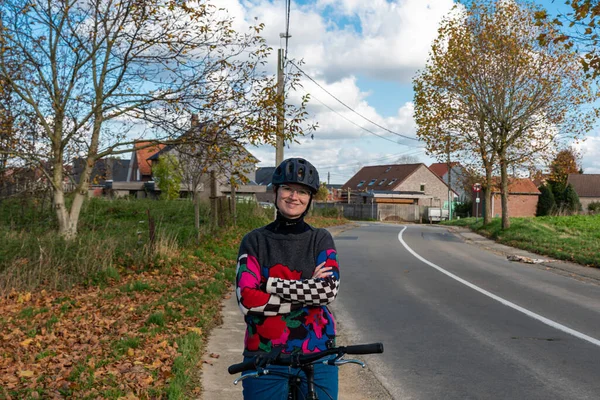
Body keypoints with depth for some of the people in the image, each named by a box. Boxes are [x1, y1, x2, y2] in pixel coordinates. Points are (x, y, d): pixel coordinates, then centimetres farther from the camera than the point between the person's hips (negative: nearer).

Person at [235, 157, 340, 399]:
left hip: (316, 356, 1)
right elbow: (246, 299, -13)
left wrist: (269, 284, -15)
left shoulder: (321, 239, 2)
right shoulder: (255, 240, -1)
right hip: (264, 357, 0)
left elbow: (329, 290, -13)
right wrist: (307, 293, -15)